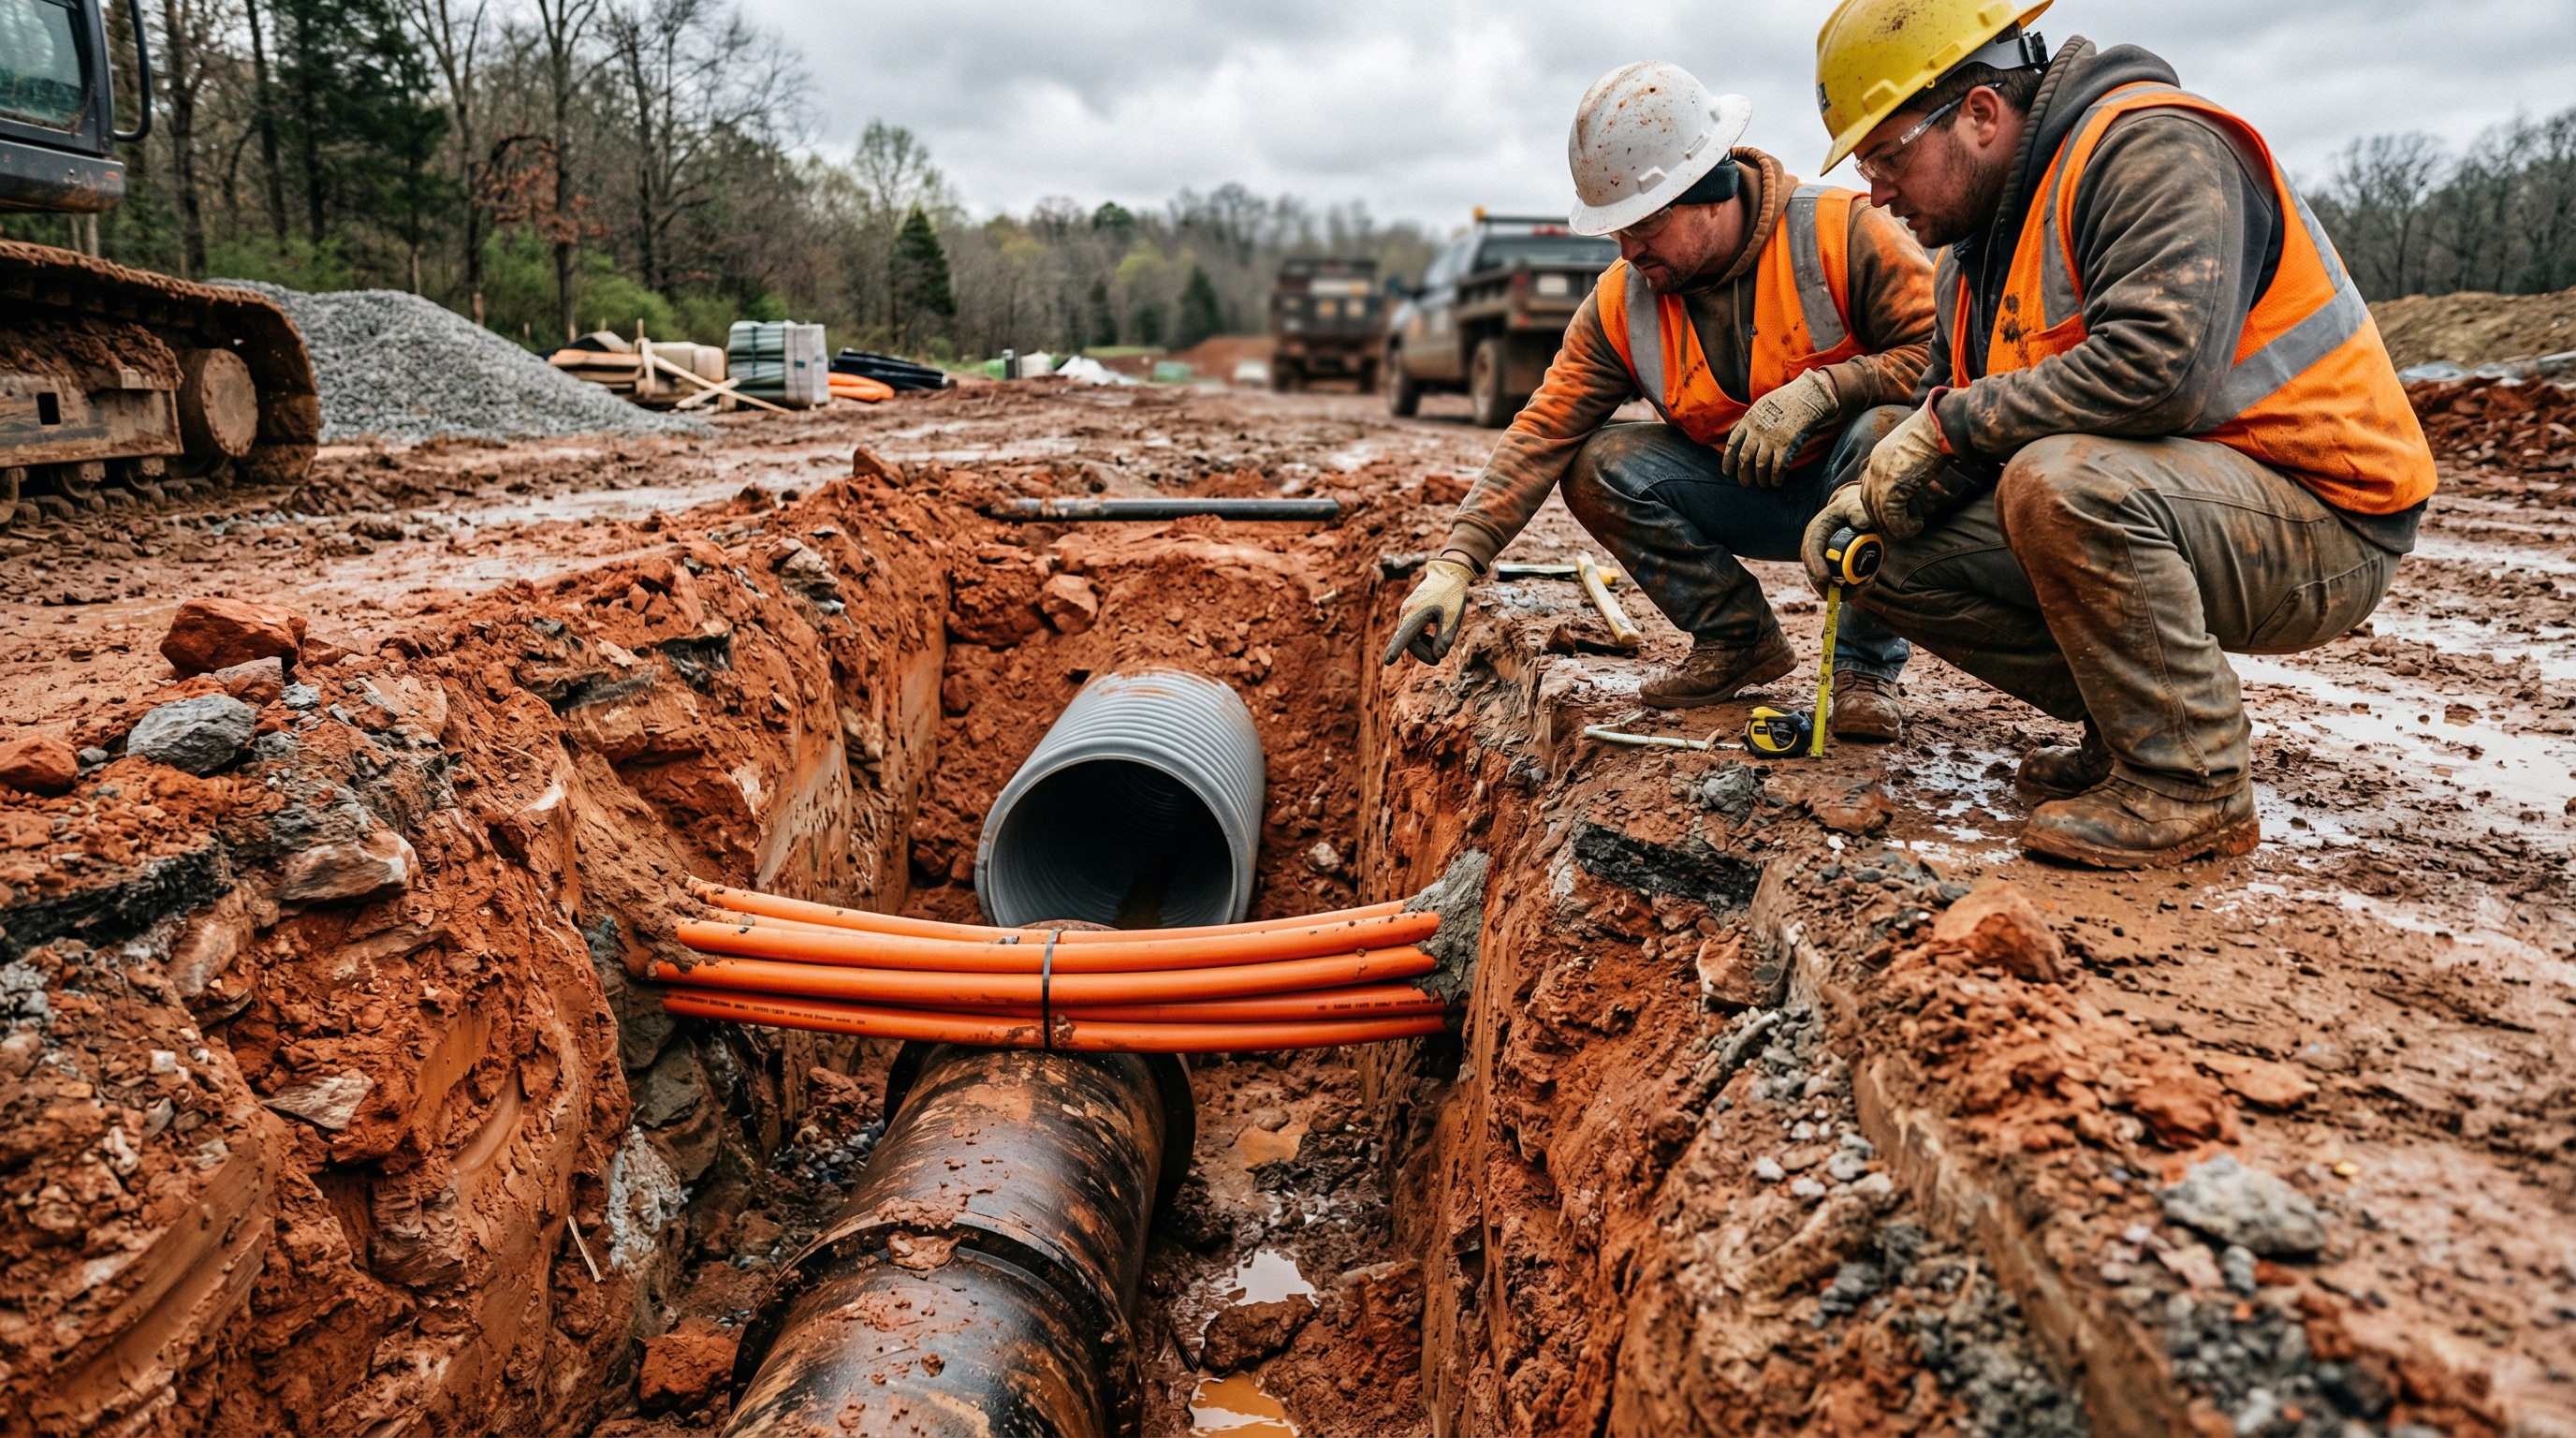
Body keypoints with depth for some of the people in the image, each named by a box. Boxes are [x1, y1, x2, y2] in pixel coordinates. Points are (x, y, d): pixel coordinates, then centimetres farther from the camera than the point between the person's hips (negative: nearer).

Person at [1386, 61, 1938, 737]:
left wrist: (1818, 391, -34)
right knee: (1599, 467, -17)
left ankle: (1866, 668, -15)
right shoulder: (1620, 302, -7)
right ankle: (1738, 638, 0)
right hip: (1746, 496, 4)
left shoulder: (1843, 233, -18)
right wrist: (1458, 561, -22)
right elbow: (1542, 432, -12)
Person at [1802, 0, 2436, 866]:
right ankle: (2134, 725, 7)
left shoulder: (2151, 150, -17)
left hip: (2322, 529, -8)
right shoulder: (1972, 253, 12)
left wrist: (1952, 426, -21)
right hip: (2133, 510, 9)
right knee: (1896, 557, -4)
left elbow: (2159, 364, -32)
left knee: (2061, 483, -36)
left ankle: (2192, 784, -18)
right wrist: (1877, 492, -4)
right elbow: (1944, 402, 17)